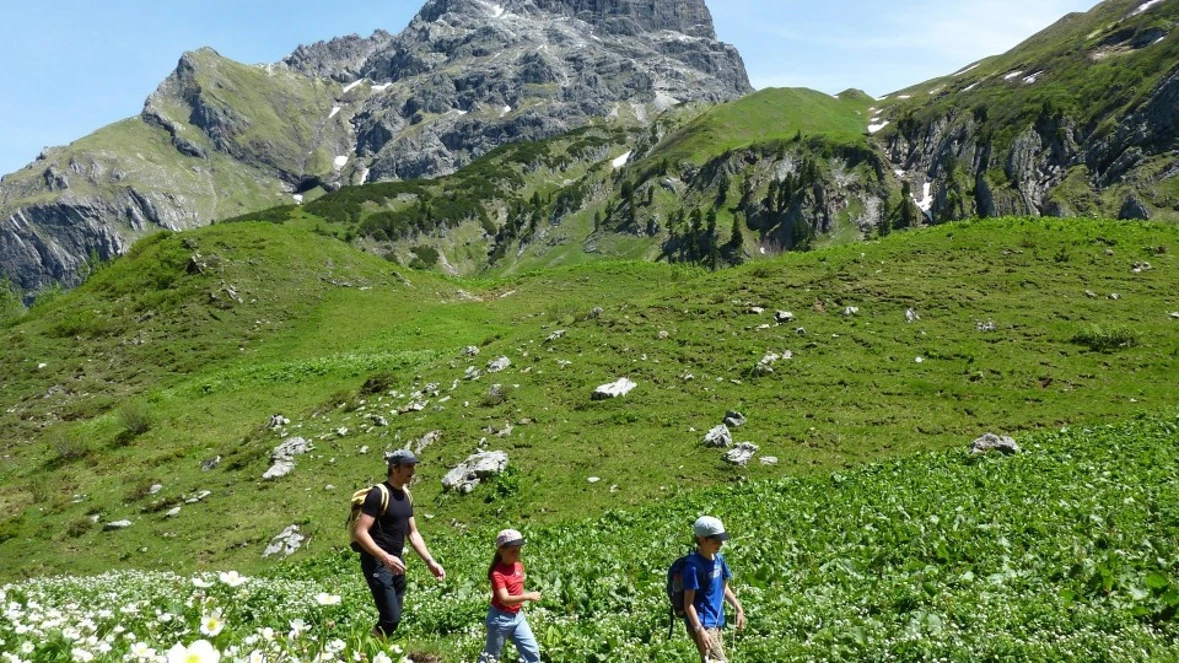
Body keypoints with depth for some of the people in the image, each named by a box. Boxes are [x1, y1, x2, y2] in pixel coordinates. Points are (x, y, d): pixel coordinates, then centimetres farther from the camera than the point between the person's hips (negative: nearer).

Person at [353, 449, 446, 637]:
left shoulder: (406, 495, 11)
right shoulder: (378, 494, -15)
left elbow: (412, 533, 16)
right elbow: (360, 533, -20)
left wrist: (430, 562, 7)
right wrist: (385, 558, -31)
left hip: (396, 562, 8)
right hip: (377, 563, -8)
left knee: (395, 618, 10)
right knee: (391, 618, -13)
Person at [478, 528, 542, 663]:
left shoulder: (519, 566, 2)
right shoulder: (498, 573, -22)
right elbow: (505, 600, -31)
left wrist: (521, 603, 10)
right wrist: (528, 596, -39)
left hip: (518, 616, 7)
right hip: (500, 618, -7)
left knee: (532, 651, 2)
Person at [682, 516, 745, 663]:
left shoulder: (718, 559, 5)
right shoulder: (694, 565, -20)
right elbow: (688, 603, -20)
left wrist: (738, 608, 18)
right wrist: (699, 630, -27)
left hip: (716, 622, 9)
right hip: (702, 624, -9)